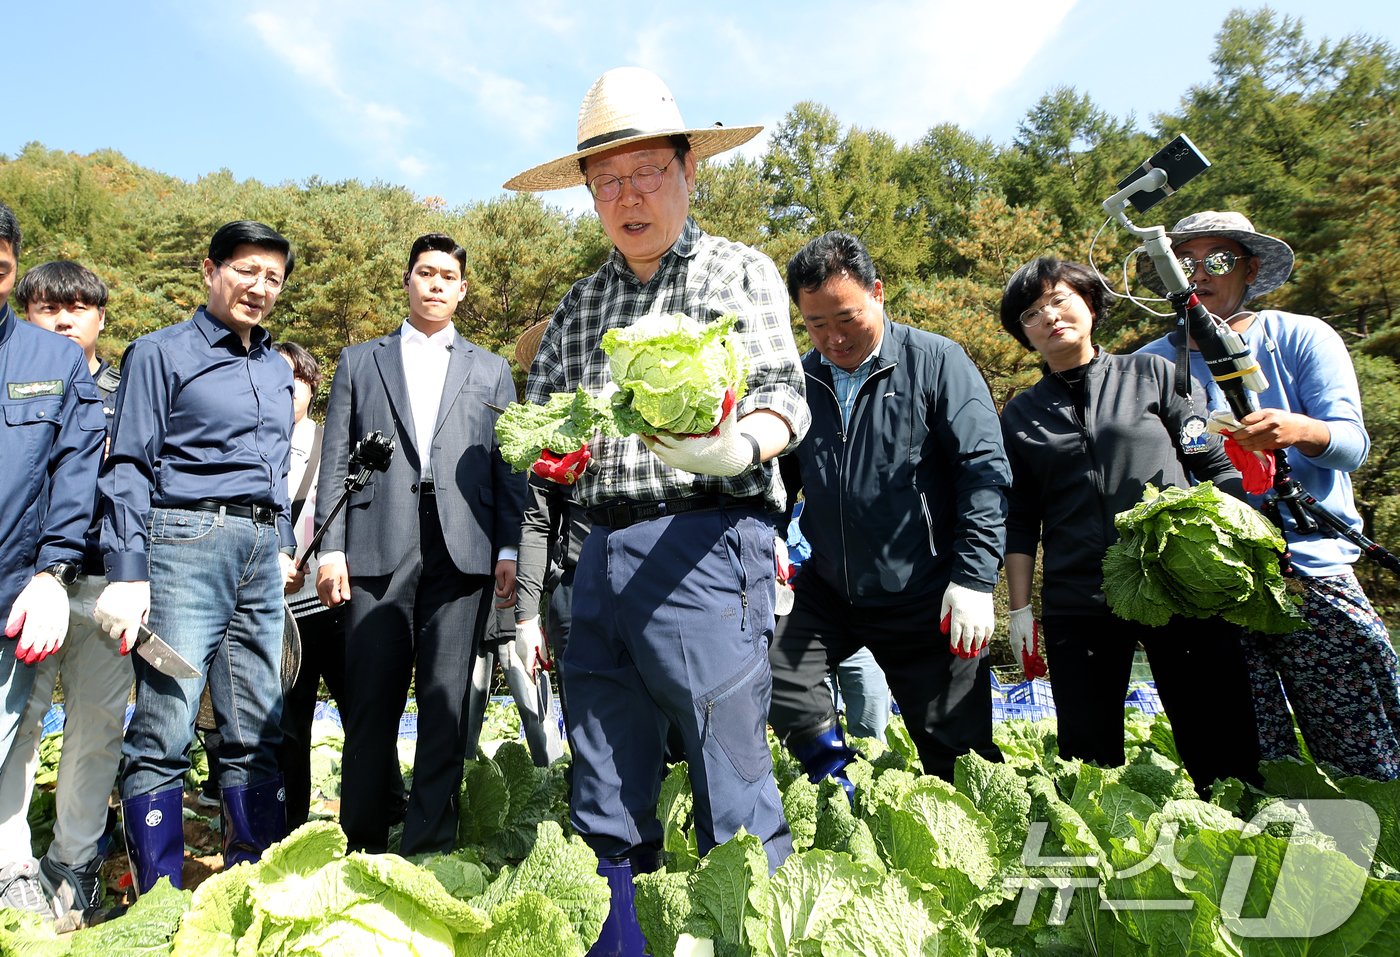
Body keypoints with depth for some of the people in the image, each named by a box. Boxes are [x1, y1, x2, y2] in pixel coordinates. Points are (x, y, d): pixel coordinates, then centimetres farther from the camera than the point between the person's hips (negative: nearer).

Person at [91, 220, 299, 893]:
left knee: (258, 733, 6)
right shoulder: (160, 353, 4)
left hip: (262, 551, 5)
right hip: (186, 541, -5)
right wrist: (126, 574, -10)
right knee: (164, 731, -4)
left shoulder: (277, 369, 20)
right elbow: (129, 467, -3)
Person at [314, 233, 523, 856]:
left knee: (446, 699, 1)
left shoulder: (491, 370, 17)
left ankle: (430, 842, 10)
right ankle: (362, 844, 18)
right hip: (378, 547, 0)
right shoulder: (360, 362, 17)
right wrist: (330, 549, -1)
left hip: (461, 548, 0)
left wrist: (508, 550, -1)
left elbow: (507, 467, 10)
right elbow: (335, 462, 10)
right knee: (370, 699, 3)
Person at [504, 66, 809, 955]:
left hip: (707, 540, -5)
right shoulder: (581, 303, 21)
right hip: (602, 551, 5)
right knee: (604, 801, 10)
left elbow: (785, 396, -1)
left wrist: (735, 447, -23)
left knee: (733, 789, -3)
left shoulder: (741, 270, 8)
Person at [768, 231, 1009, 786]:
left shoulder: (936, 362, -6)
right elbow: (779, 477, 15)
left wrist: (974, 578, -17)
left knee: (957, 756, 5)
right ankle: (839, 784, 11)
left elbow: (985, 469, -10)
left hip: (928, 603, -3)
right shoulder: (801, 380, 5)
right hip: (827, 594, 4)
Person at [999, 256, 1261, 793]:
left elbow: (1219, 467, 7)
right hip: (1077, 608, 1)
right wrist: (1020, 610, 5)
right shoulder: (1021, 415, 10)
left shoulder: (1151, 375, 8)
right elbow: (1020, 520, 10)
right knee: (1087, 761, 6)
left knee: (1222, 749, 2)